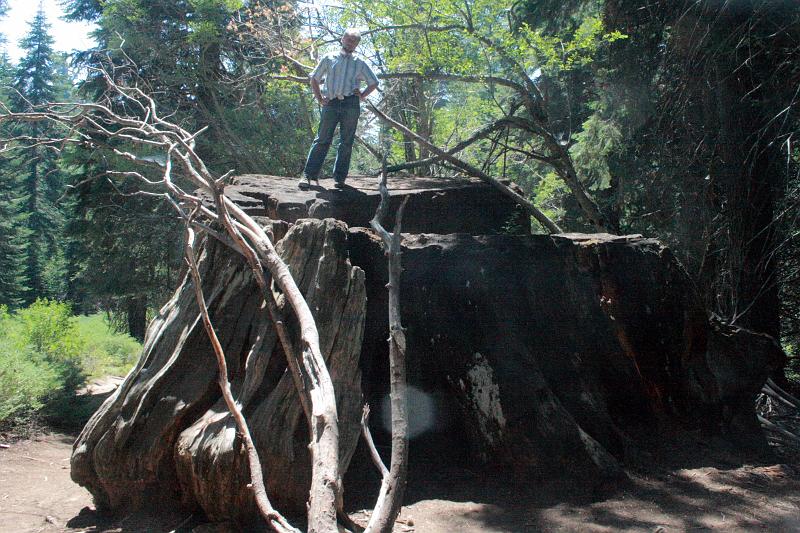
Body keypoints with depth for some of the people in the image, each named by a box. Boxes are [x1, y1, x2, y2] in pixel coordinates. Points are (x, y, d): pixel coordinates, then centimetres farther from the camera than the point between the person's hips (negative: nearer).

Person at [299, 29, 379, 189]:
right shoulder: (329, 59, 13)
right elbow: (314, 79, 17)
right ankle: (308, 175, -8)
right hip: (331, 104, -1)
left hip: (351, 105, 1)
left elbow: (374, 82, 23)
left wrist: (362, 95, 8)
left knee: (346, 142, 1)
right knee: (322, 139, -7)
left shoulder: (360, 64, 16)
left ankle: (340, 178, 5)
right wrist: (319, 99, 7)